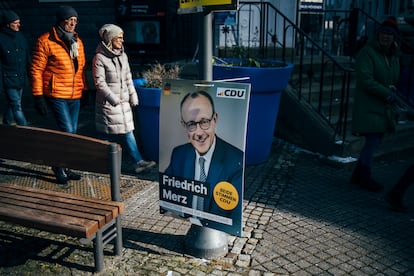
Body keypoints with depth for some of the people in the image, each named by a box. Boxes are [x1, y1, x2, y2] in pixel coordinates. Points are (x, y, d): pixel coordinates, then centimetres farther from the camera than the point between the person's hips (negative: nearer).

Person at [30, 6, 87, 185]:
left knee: (72, 133, 11)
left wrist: (84, 90, 17)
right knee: (67, 132, -10)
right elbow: (36, 70, -8)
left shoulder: (77, 42, 11)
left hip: (75, 96, 7)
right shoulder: (46, 41, -8)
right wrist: (38, 96, -11)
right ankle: (59, 167, 12)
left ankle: (65, 167, 26)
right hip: (57, 95, -6)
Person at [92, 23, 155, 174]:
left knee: (128, 131, 5)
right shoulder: (99, 58, -10)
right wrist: (113, 99, -16)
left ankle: (138, 162, 4)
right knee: (108, 134, 4)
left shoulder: (123, 56, 10)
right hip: (107, 103, -6)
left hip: (123, 102, 6)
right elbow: (99, 82, -14)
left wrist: (133, 96, 11)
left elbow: (128, 78, 15)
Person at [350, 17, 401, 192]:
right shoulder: (367, 53, -12)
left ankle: (358, 175, 23)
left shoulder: (393, 56, 13)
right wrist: (387, 93, -20)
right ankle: (364, 177, 7)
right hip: (369, 106, -8)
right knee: (373, 140, -8)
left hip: (384, 106, 8)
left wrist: (391, 89, 3)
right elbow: (365, 80, -21)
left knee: (375, 141, 10)